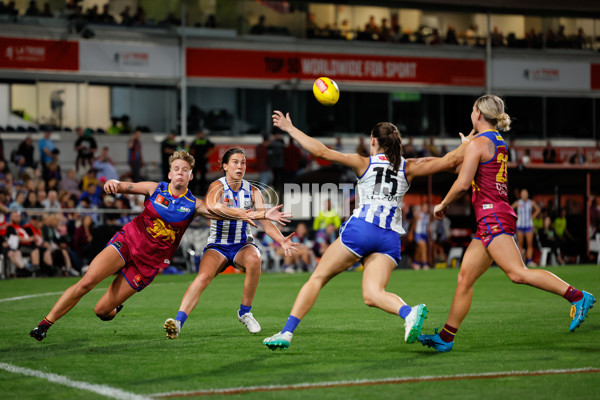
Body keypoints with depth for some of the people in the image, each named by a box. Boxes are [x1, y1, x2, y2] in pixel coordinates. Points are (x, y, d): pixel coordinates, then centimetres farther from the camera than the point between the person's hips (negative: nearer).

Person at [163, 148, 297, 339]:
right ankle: (177, 322, -40)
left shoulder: (252, 191, 3)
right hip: (217, 246, -2)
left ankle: (245, 312, -16)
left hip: (243, 246, 2)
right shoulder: (217, 186, -6)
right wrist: (216, 207, -52)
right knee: (204, 276, -30)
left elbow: (265, 221, -6)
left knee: (254, 258, -33)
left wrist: (281, 240, -24)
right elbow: (208, 205, -29)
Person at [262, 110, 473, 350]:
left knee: (317, 278, 7)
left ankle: (286, 333, 2)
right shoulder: (408, 169, 15)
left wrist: (289, 128, 13)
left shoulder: (364, 164, 9)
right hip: (391, 237, 3)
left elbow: (321, 152, 4)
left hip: (360, 229, -3)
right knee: (372, 295, -5)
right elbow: (450, 162, 11)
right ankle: (409, 312, -36)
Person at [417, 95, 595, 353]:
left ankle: (577, 297, -25)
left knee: (517, 273, -20)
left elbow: (463, 183, -13)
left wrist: (442, 205, 3)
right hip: (491, 221, 10)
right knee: (464, 279, 8)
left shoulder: (478, 143, -7)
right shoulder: (499, 142, 20)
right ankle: (446, 337, 10)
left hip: (493, 216, -10)